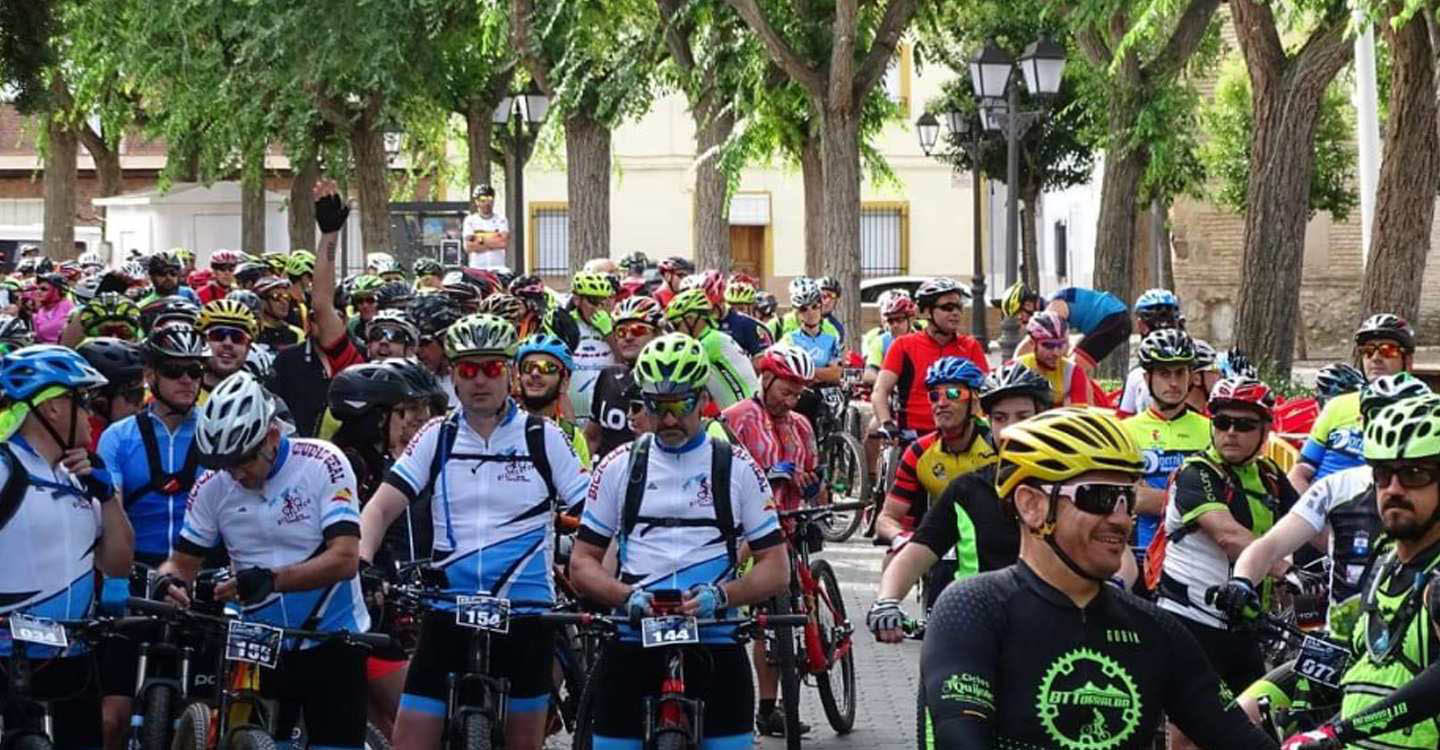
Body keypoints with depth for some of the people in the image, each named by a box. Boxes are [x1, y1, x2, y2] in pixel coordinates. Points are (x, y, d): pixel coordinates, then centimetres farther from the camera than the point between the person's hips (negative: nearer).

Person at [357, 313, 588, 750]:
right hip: (450, 611, 1)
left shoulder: (543, 437, 0)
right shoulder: (437, 437, 4)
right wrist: (359, 562, -20)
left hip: (525, 614, -1)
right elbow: (382, 507, -1)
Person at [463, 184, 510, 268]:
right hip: (477, 268, -1)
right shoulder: (470, 220, 5)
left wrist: (481, 241, -7)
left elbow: (505, 243, -8)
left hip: (498, 267, 1)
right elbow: (468, 247, -6)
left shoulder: (501, 220, 7)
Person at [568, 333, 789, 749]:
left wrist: (721, 596, -16)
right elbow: (582, 562, 8)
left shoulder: (737, 468, 6)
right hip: (632, 641, 1)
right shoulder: (619, 467, 9)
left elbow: (777, 569, 4)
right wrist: (627, 597, -13)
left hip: (714, 647, -1)